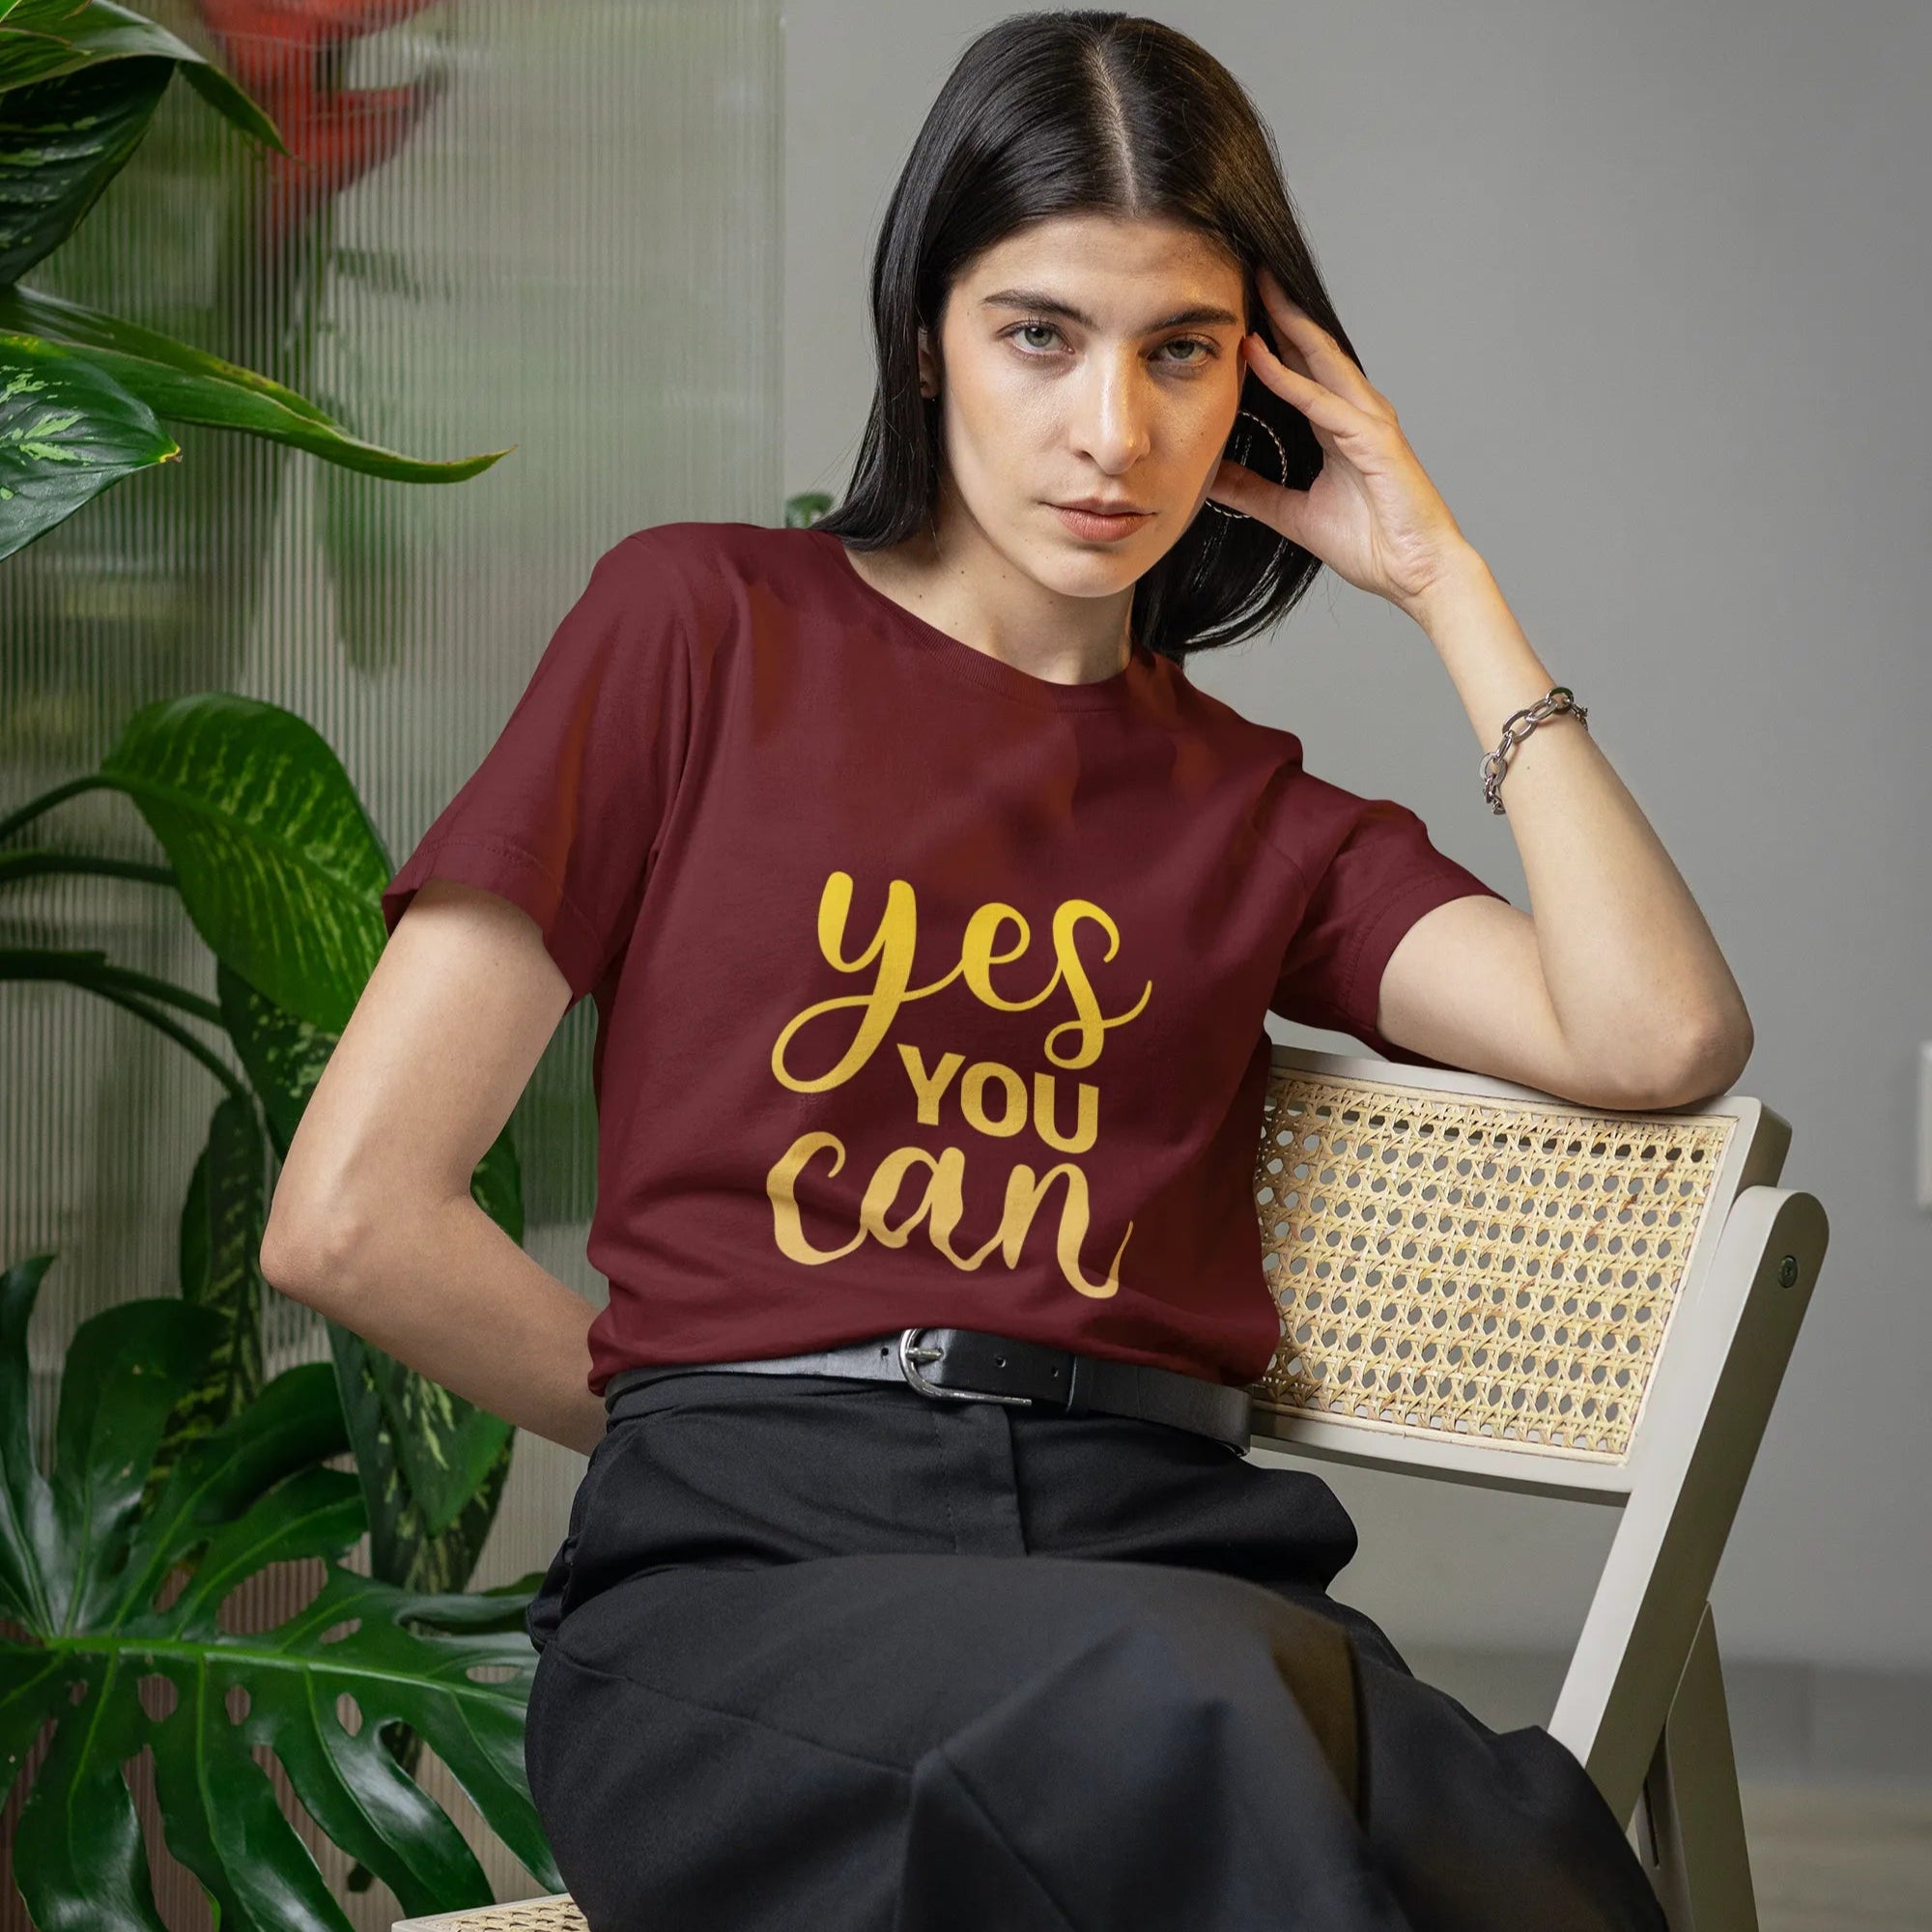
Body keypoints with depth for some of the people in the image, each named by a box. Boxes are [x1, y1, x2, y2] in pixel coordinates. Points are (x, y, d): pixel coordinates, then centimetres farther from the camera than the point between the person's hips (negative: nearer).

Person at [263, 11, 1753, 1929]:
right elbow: (348, 1215, 7)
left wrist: (1443, 582, 11)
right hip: (742, 1586, -2)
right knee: (1179, 1701, -38)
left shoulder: (1251, 812, 23)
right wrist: (721, 1443, 11)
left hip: (1168, 1552, 3)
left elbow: (1661, 1035, 2)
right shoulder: (707, 625, 13)